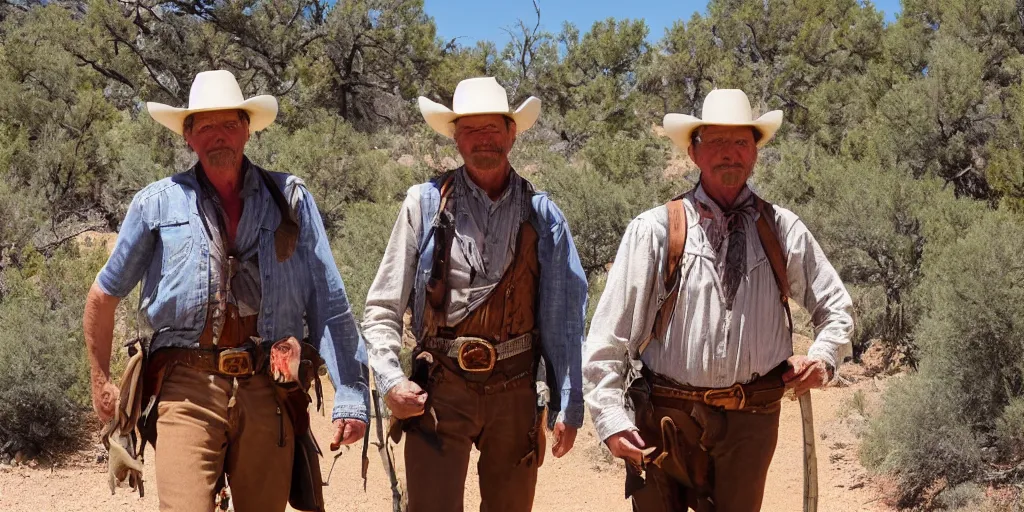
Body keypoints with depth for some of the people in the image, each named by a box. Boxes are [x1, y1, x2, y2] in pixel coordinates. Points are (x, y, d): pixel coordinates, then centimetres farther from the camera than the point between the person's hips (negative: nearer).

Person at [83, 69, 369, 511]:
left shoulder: (290, 199, 8)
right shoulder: (158, 203, 8)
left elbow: (329, 304, 6)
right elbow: (104, 297, 19)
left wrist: (350, 394, 0)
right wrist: (102, 383, 21)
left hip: (269, 392, 1)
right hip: (186, 391, -1)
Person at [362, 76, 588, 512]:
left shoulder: (541, 215, 4)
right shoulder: (425, 204, 0)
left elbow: (564, 317, 6)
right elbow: (382, 309, 2)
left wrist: (569, 405, 4)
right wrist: (390, 379, -11)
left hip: (515, 393, 2)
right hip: (438, 392, -2)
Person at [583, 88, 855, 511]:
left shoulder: (783, 230, 6)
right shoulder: (653, 231, -3)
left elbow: (836, 308, 18)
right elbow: (610, 333, -3)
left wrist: (823, 357, -2)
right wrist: (610, 418, -10)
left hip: (752, 421, 2)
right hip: (665, 418, -2)